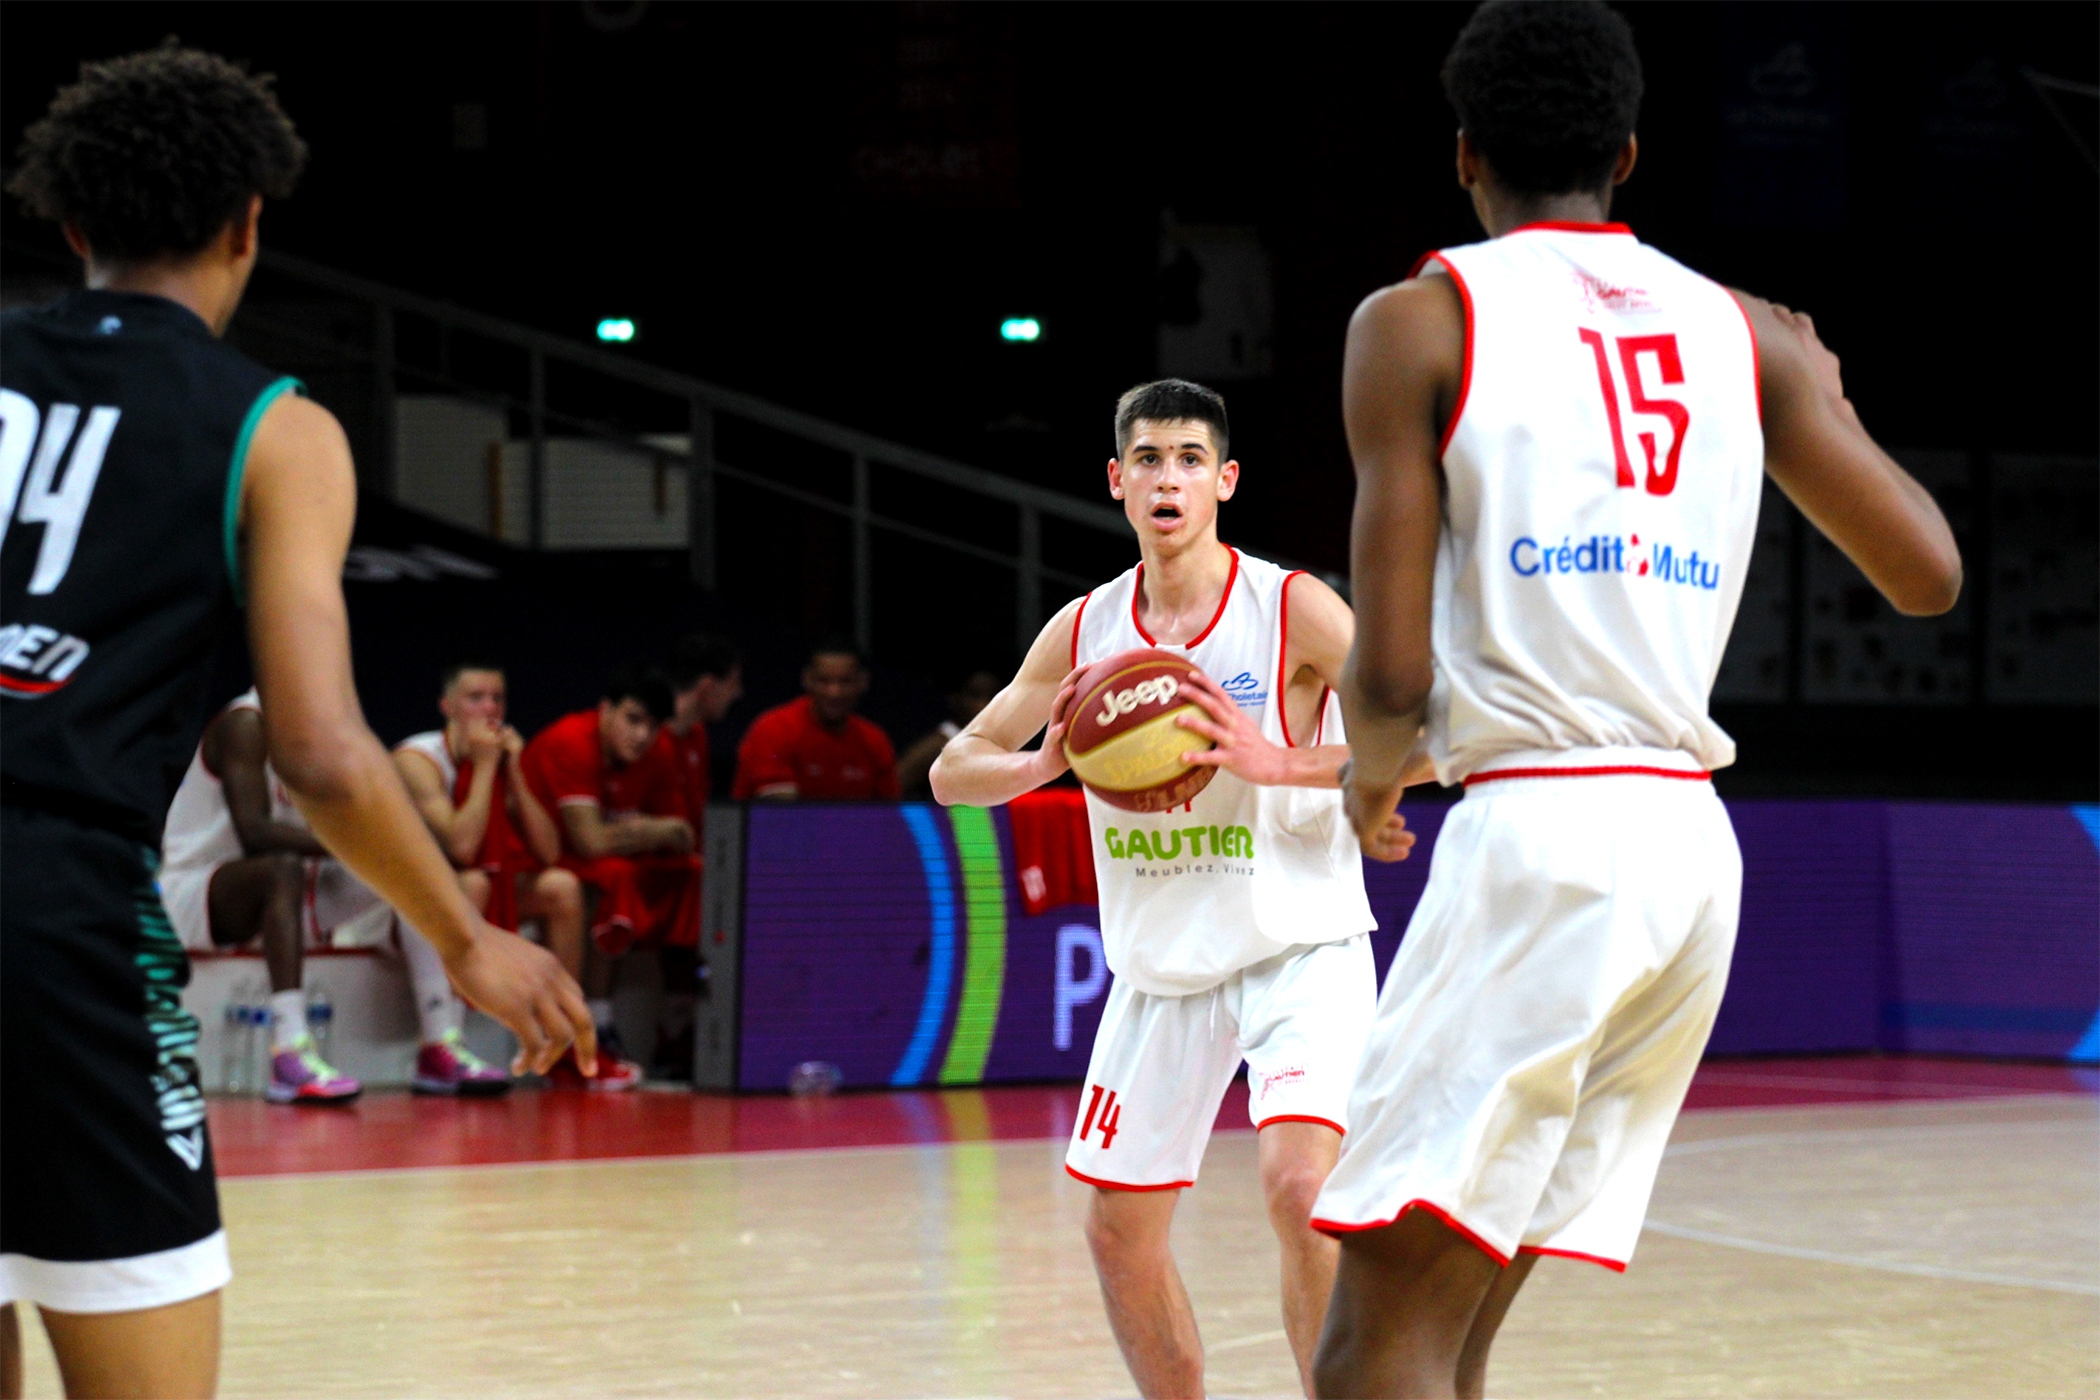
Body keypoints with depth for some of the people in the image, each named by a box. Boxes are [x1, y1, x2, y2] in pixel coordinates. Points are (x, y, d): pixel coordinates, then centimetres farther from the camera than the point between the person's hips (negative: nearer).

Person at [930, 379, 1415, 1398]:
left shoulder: (1292, 608, -12)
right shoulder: (1084, 631, 2)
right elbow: (954, 771, 7)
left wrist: (1279, 762, -31)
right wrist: (1047, 763, -15)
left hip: (1299, 948, -5)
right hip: (1160, 962, 5)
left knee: (1299, 1187, -25)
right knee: (1120, 1234, 9)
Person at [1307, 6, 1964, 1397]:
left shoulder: (1421, 319, 0)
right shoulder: (1746, 331, 13)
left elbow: (1392, 674, -6)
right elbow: (1929, 572, 13)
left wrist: (1376, 770, 18)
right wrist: (1830, 402, 31)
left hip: (1537, 829, -6)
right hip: (1695, 848, 6)